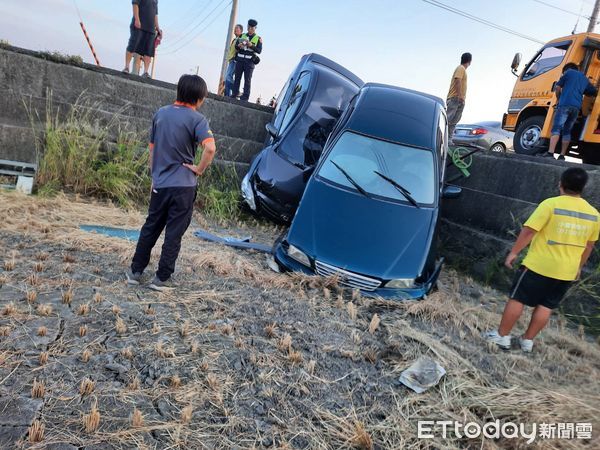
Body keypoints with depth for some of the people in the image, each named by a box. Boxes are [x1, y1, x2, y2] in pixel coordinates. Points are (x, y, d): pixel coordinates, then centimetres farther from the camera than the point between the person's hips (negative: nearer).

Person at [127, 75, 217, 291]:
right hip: (183, 186, -5)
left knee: (150, 228, 18)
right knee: (174, 234, 6)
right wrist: (199, 169, -12)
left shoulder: (161, 113, 8)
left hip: (159, 184, 5)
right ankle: (162, 278, 12)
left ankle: (135, 271, 24)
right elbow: (210, 148, -27)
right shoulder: (197, 119, -10)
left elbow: (152, 147, 13)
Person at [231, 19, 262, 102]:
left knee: (247, 79, -6)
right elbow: (236, 46, 13)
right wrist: (239, 46, -10)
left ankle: (245, 97, -7)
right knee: (237, 77, 4)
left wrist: (251, 45, -19)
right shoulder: (242, 36, 16)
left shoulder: (258, 38, 6)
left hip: (249, 61, -4)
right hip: (240, 59, 4)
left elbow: (259, 50, -4)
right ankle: (235, 93, 11)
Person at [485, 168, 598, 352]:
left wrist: (514, 252, -8)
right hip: (566, 271, 5)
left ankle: (502, 336, 12)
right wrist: (579, 266, 24)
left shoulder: (551, 204, -15)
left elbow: (528, 231, -17)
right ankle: (528, 340, 22)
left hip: (539, 265, -5)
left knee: (517, 299, 5)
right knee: (546, 306, 14)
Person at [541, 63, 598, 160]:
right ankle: (562, 155, 5)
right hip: (577, 107, 5)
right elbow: (594, 92, 31)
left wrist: (559, 100, 21)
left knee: (556, 128, -14)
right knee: (567, 131, 10)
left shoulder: (568, 72, 14)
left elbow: (558, 87, 8)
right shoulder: (584, 78, 28)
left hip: (565, 104, -5)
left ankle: (550, 153, -29)